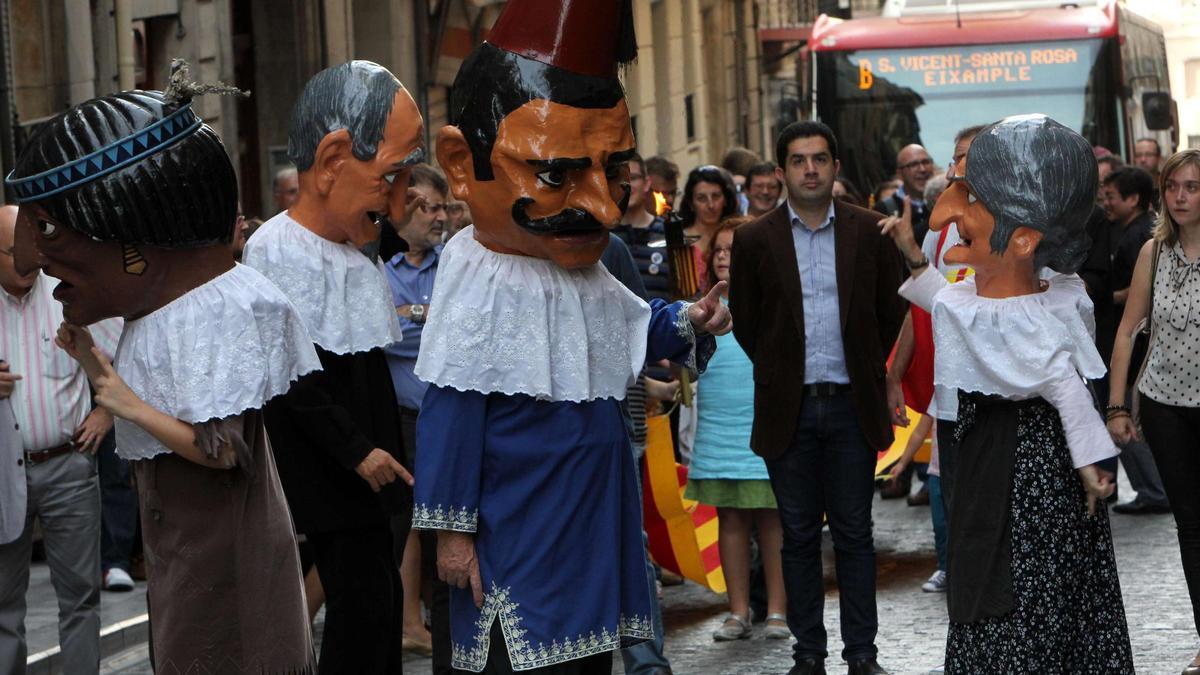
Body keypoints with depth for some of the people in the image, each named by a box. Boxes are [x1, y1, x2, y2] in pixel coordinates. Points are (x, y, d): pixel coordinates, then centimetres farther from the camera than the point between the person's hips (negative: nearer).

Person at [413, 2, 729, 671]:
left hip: (596, 530, 9)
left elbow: (632, 324, 29)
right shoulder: (483, 293, -18)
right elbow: (451, 416, -16)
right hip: (522, 544, -9)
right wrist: (452, 531, -15)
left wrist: (687, 322, 8)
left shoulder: (587, 276, 7)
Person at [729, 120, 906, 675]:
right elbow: (744, 321, 10)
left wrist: (863, 369, 10)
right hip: (789, 409, 0)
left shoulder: (869, 231, 3)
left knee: (854, 534, 4)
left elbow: (891, 310, 11)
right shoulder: (754, 240, 1)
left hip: (852, 405, 0)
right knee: (799, 536, 5)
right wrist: (781, 375, 9)